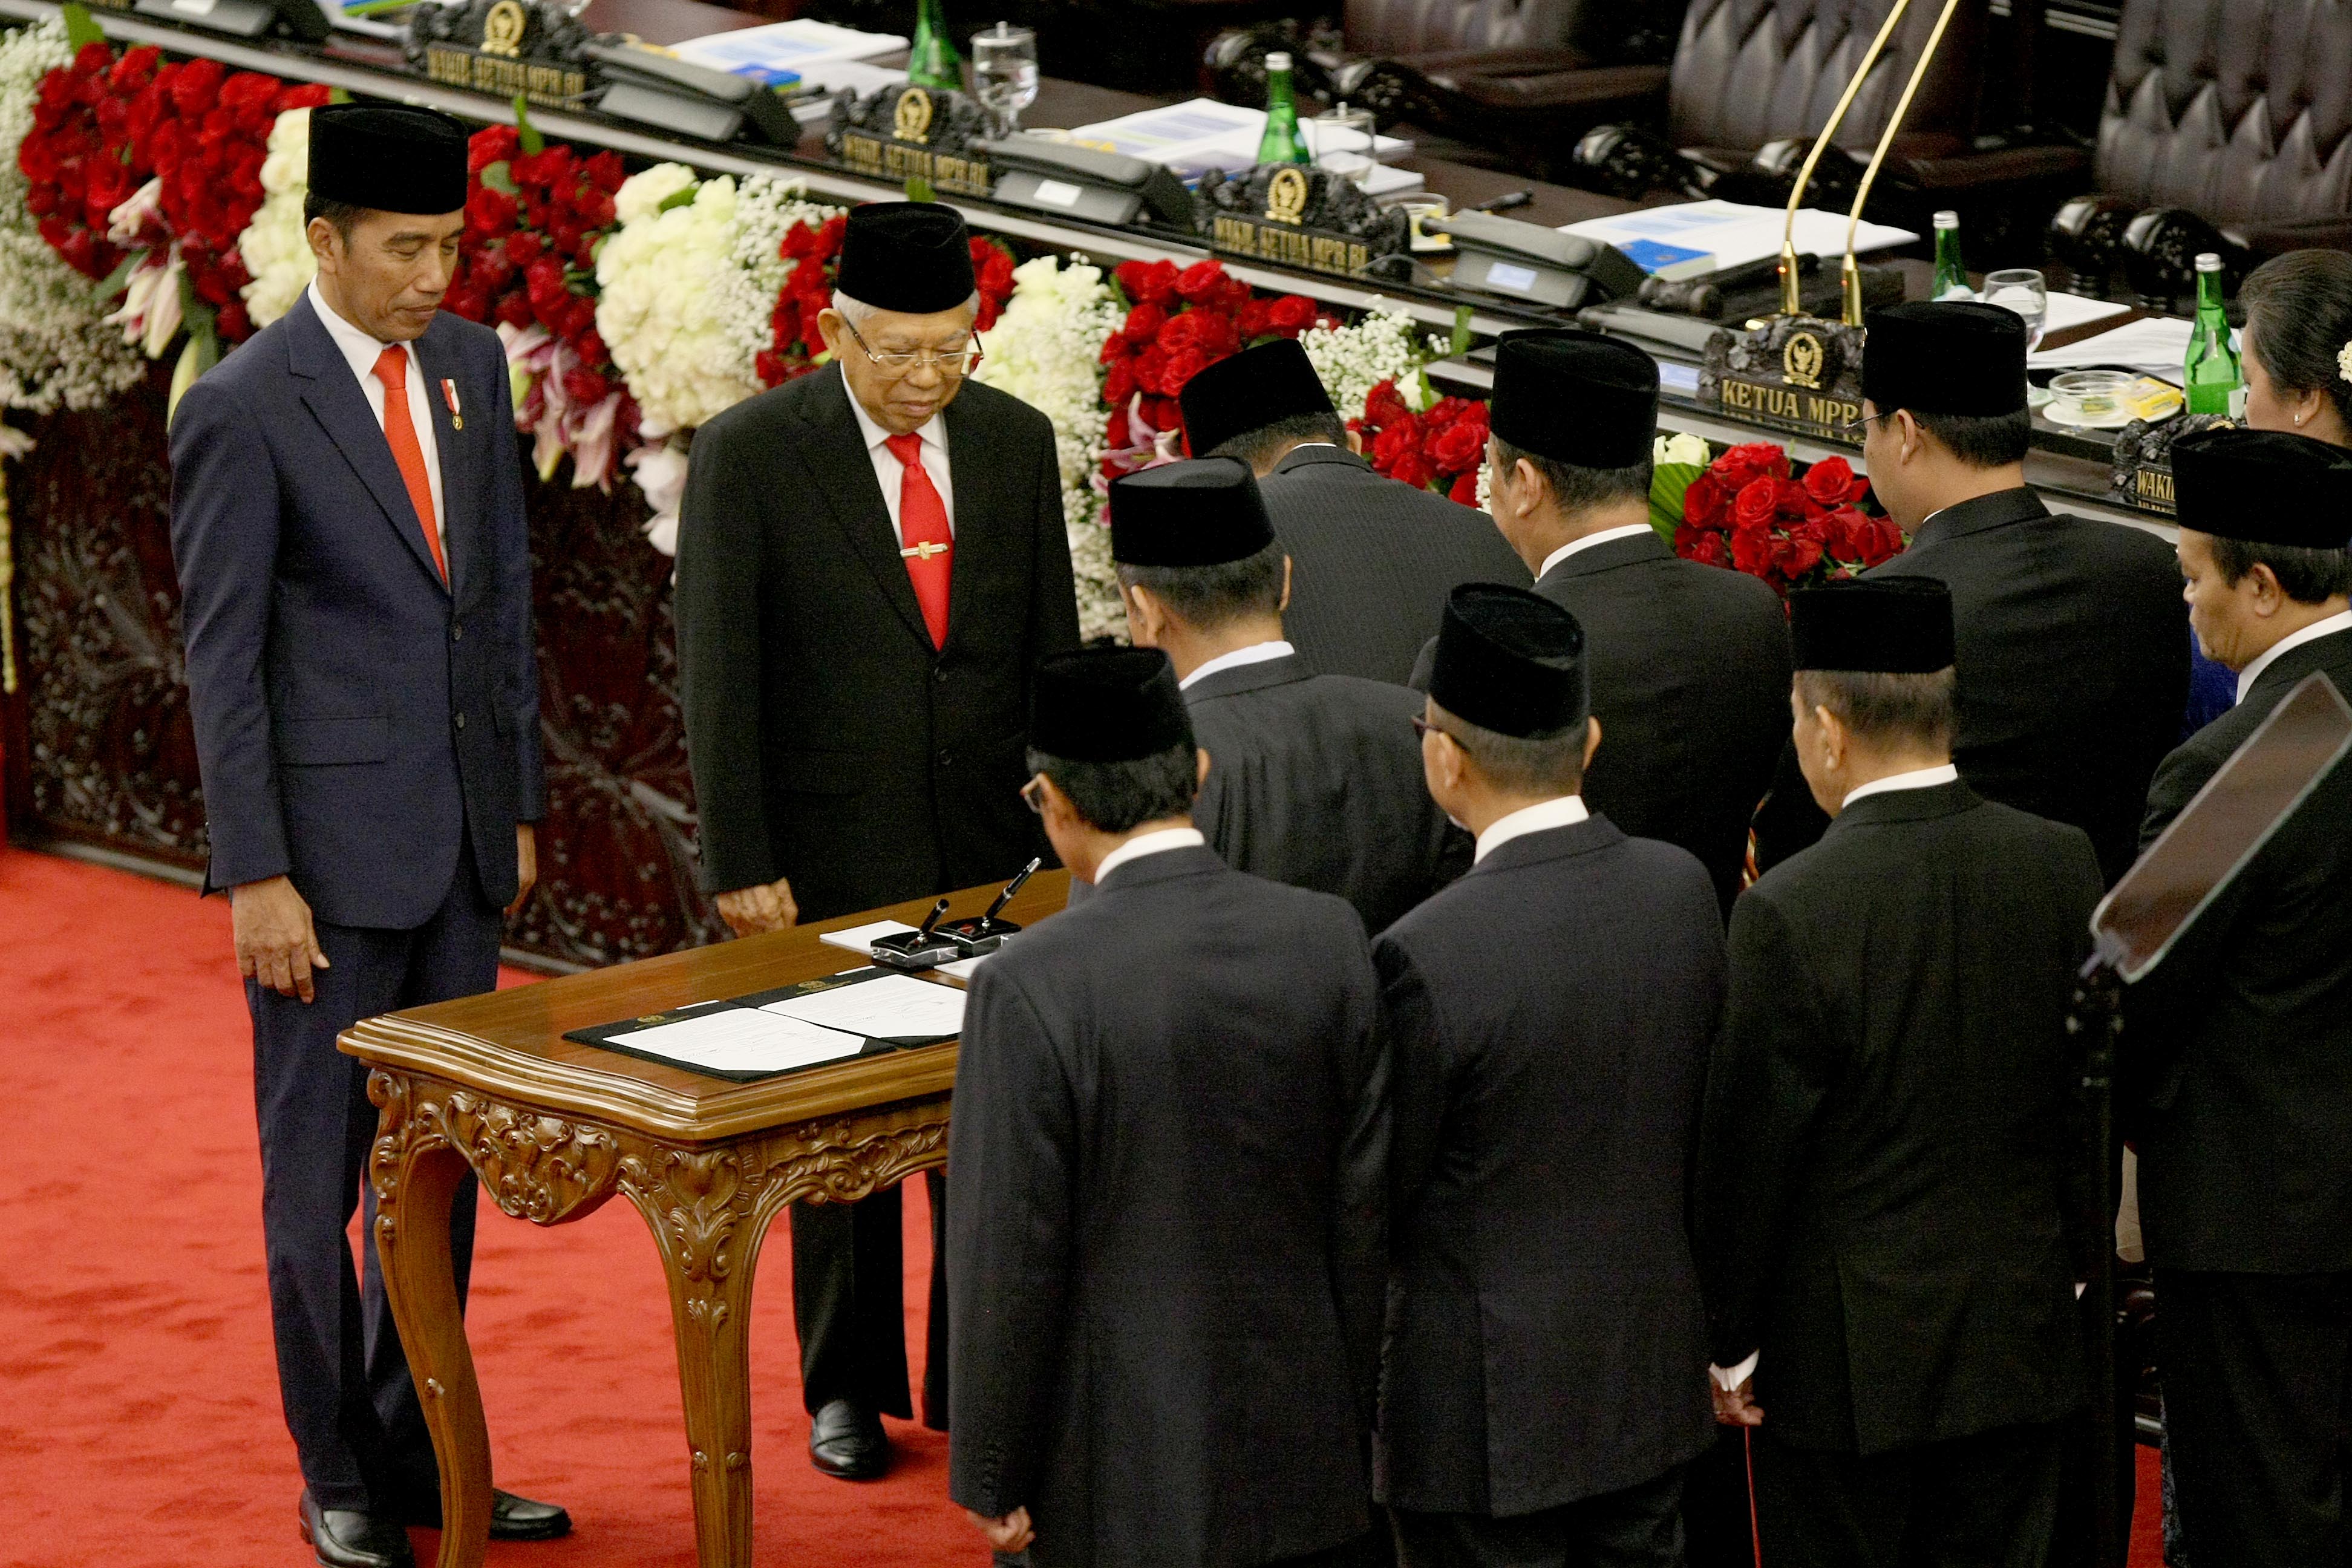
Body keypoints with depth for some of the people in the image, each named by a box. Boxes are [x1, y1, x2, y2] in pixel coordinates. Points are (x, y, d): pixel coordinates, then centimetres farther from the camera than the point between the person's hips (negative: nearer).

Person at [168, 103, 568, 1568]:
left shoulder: (469, 363, 6)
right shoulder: (244, 412, -13)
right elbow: (224, 662, -12)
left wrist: (521, 803, 13)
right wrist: (256, 876, -14)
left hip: (463, 840, 6)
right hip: (334, 852, -6)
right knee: (318, 1171, 4)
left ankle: (419, 1451, 24)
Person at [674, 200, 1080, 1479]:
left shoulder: (1015, 441, 3)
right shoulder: (749, 455, -9)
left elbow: (1052, 646, 9)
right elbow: (717, 677, -8)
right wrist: (741, 866, -11)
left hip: (990, 848, 3)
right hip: (833, 858, -3)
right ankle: (847, 1385, 19)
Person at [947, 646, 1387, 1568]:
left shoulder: (1031, 987, -18)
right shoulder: (1328, 939, -6)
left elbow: (1010, 1261, -13)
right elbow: (1367, 1206, 1)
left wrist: (991, 1480, -2)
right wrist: (1361, 1414, 12)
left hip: (1127, 1489, -3)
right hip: (1309, 1456, 4)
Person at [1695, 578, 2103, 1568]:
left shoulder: (1790, 913, -20)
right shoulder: (2061, 866, -4)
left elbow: (1748, 1151, -13)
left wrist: (1729, 1345, -1)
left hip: (1848, 1358, -5)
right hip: (2023, 1336, 5)